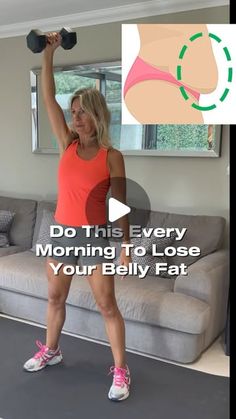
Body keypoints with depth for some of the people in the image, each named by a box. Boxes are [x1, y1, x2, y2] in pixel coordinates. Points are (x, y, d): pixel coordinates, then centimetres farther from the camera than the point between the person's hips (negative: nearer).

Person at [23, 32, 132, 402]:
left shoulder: (112, 157, -8)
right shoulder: (68, 143, 2)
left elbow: (121, 204, -5)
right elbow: (48, 98, -1)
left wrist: (126, 245, -5)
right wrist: (48, 53, -5)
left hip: (94, 237, -4)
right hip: (61, 233, 4)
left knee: (107, 305, 2)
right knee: (55, 297, 18)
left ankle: (121, 370, 16)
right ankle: (50, 350, 41)